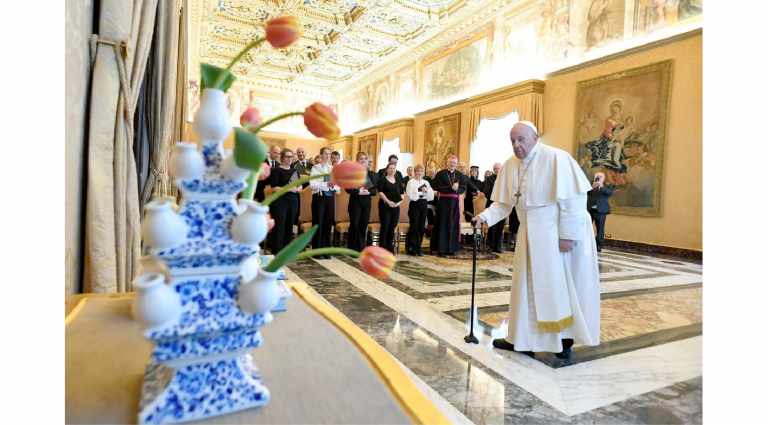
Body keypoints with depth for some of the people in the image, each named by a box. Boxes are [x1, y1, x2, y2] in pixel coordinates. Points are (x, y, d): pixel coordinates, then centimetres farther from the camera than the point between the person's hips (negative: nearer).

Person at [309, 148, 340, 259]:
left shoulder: (334, 169, 10)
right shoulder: (315, 168, -2)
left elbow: (339, 185, 4)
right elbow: (312, 184, -13)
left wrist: (334, 186, -18)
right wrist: (326, 184, -24)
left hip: (330, 198, 4)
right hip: (319, 198, -4)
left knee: (328, 224, 8)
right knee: (318, 224, 2)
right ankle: (317, 251, 10)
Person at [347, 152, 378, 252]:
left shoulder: (372, 174, 10)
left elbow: (374, 189, 6)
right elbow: (348, 188, -8)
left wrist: (368, 192, -14)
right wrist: (358, 191, -21)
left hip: (367, 202, 4)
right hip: (355, 201, -4)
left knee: (363, 225, 6)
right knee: (354, 225, 0)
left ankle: (361, 249, 16)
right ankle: (353, 249, 10)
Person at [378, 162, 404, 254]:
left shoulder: (398, 181, 16)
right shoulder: (382, 180, 1)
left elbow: (402, 194, 11)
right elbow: (380, 192, -10)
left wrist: (399, 202, -8)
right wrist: (388, 202, -21)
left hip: (395, 207, 4)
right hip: (385, 206, -4)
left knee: (392, 227, 6)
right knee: (385, 227, -6)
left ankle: (390, 248, 13)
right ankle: (382, 248, 2)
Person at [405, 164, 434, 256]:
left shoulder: (426, 182, 13)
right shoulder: (411, 181, -1)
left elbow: (431, 196, 5)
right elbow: (411, 195, -15)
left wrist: (426, 190, -11)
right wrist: (421, 192, -10)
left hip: (424, 205, 5)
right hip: (415, 205, -5)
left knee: (421, 228, 6)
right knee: (414, 227, -3)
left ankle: (418, 249, 15)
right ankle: (411, 249, 8)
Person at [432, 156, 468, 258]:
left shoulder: (460, 175, 10)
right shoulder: (441, 173, -1)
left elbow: (463, 188, 1)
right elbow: (439, 188, -11)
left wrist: (456, 188, -20)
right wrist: (452, 188, -21)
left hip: (455, 202, 4)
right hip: (444, 201, -4)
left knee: (454, 225, 5)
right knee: (443, 224, -3)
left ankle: (451, 248, 13)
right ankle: (441, 249, 1)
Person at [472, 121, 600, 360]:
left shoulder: (556, 158, -16)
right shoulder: (511, 165, 3)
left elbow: (573, 199, -18)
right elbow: (503, 203, 3)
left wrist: (567, 234, -19)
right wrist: (484, 216, -13)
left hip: (559, 234, -6)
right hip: (532, 236, 6)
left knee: (562, 287, 5)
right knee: (529, 287, 11)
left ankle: (565, 340, 22)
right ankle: (523, 339, 22)